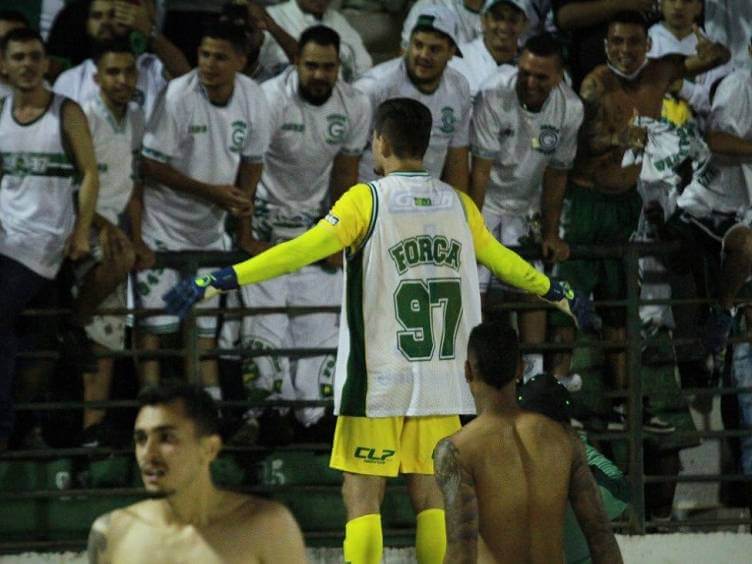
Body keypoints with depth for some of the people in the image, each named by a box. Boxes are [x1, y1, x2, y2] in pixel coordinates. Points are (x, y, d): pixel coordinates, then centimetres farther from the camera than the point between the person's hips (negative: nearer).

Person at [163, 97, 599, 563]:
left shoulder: (367, 199, -6)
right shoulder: (458, 204, 8)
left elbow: (300, 251, -16)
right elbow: (504, 262, 22)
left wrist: (216, 282, -17)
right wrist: (560, 294, 40)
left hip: (378, 382, -4)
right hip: (441, 384, 4)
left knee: (362, 497, -1)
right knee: (431, 497, 8)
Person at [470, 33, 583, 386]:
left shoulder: (570, 109, -11)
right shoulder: (494, 96, -25)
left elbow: (556, 173, 0)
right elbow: (481, 167, -23)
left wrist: (551, 233, 2)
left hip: (525, 207, 4)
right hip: (484, 201, -4)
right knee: (476, 288, -13)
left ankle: (536, 370, 3)